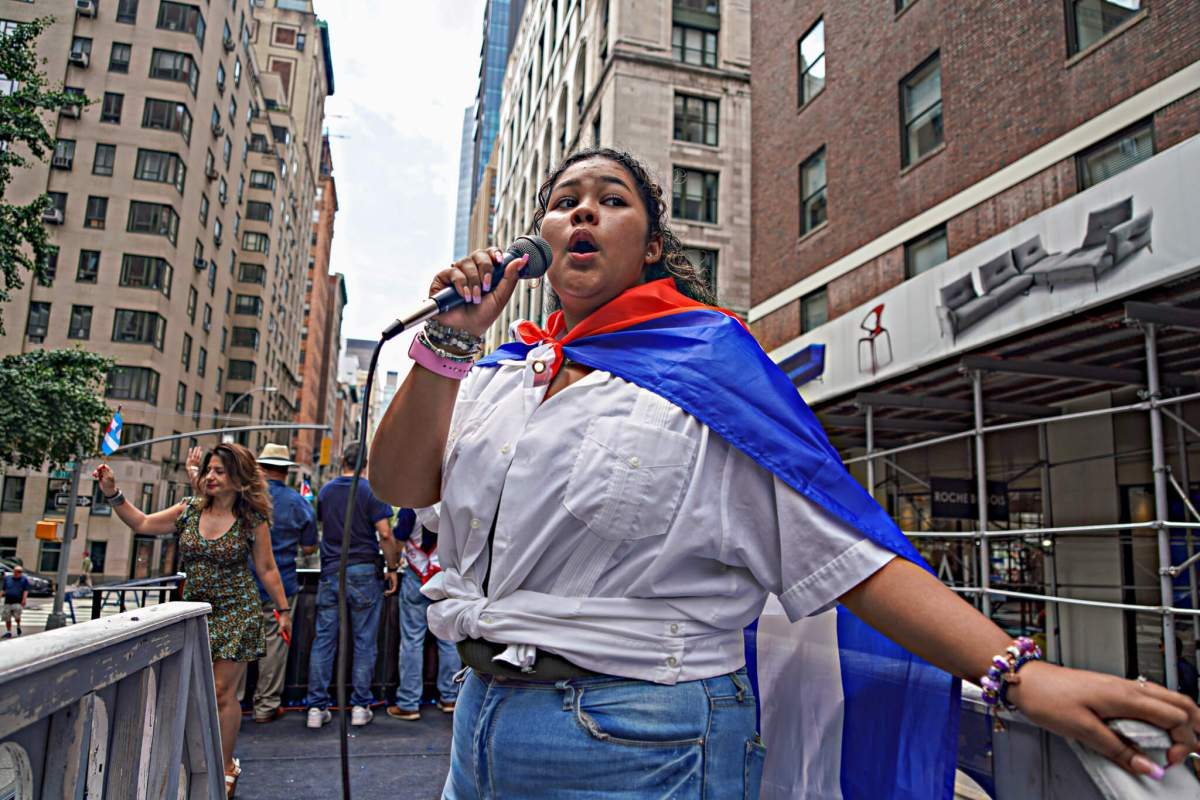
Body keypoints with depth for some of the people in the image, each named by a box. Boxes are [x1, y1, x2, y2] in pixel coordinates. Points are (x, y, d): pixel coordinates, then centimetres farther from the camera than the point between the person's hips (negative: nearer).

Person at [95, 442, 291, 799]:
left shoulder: (252, 520, -8)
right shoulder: (189, 510, 3)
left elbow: (267, 569, -3)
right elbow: (142, 523, 8)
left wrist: (284, 610, -1)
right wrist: (112, 494, -2)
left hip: (236, 613, -4)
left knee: (222, 692, -2)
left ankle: (225, 769, 14)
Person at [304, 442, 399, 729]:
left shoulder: (325, 491, 8)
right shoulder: (371, 491, -7)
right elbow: (385, 534, -14)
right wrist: (393, 567, -4)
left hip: (330, 573, 4)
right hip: (363, 572, -4)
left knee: (323, 639, 6)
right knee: (364, 641, 4)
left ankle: (316, 707, 8)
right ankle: (360, 706, 8)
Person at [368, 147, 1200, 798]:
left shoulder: (708, 360, -7)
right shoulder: (497, 375, 9)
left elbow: (842, 545, -12)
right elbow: (399, 483, -1)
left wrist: (1020, 672, -20)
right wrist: (447, 343, -12)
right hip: (484, 725, 6)